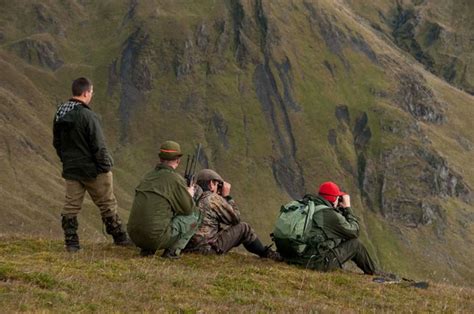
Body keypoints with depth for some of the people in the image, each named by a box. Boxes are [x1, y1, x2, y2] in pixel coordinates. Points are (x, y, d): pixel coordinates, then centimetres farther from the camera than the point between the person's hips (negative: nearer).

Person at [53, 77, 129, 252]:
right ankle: (119, 237, 17)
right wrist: (105, 166, -9)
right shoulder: (87, 116, -20)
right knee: (107, 204, 7)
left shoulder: (59, 115, 4)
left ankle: (71, 242, 6)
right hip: (92, 170, -6)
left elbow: (57, 143, 14)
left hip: (70, 170, 6)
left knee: (71, 206, 8)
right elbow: (98, 146, -18)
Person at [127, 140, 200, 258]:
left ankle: (147, 249, 17)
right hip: (156, 238, -7)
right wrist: (189, 194, 23)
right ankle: (173, 251, 2)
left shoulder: (148, 176, 14)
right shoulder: (175, 179, -7)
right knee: (194, 215, 10)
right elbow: (188, 208, 0)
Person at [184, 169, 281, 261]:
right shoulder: (213, 198, -8)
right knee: (244, 228, 6)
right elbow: (235, 219, 0)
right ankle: (266, 254, 22)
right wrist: (227, 196, 8)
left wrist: (224, 198, 17)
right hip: (208, 248, -7)